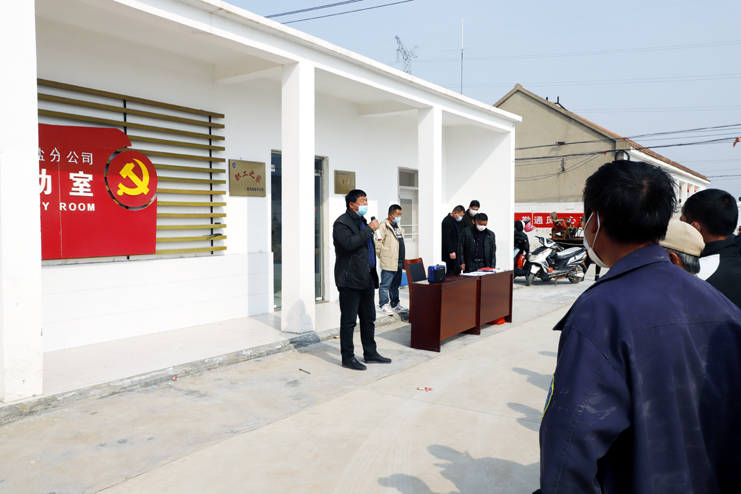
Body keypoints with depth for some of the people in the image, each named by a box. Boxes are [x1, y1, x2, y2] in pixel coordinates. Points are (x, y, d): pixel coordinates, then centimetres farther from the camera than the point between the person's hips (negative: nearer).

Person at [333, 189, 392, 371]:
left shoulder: (362, 221, 18)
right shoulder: (342, 223, -11)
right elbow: (349, 242, -29)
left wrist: (372, 268, 23)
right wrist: (370, 229, -22)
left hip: (366, 278, 9)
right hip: (350, 280, -9)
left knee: (369, 318, 15)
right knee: (348, 321, 0)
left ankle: (370, 353, 26)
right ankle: (348, 358, 9)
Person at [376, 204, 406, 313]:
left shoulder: (399, 228, 18)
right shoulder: (384, 226, -10)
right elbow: (378, 243, -14)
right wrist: (382, 256, -9)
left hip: (399, 262, 8)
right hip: (388, 262, -8)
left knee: (395, 285, 16)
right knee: (385, 285, 0)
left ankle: (395, 304, 24)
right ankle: (384, 305, 8)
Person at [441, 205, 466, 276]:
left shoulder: (457, 221, 14)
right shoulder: (447, 221, -15)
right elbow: (447, 238, -21)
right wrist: (451, 252, -23)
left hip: (457, 251, 9)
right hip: (452, 253, -9)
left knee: (457, 271, 10)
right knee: (451, 271, -6)